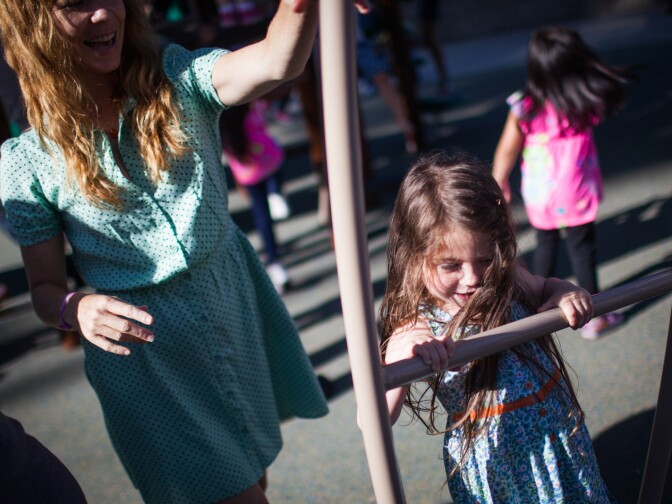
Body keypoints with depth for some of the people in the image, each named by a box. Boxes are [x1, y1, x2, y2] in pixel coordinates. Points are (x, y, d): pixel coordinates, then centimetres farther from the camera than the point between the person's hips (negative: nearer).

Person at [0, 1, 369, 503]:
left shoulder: (177, 78, -7)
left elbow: (275, 63, -28)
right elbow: (45, 288, -3)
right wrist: (75, 309, -27)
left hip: (239, 307, 3)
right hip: (142, 347, -2)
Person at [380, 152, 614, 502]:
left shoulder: (508, 281, -9)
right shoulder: (418, 328, -23)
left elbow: (545, 288, 15)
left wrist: (566, 294, -9)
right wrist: (399, 357, -46)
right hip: (494, 459, -5)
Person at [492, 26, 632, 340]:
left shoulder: (524, 108, -17)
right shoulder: (588, 105, -17)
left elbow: (507, 150, -6)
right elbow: (614, 97, 7)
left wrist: (499, 182, 10)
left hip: (537, 195, 2)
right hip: (576, 196, -2)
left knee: (545, 244, 22)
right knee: (582, 250, 11)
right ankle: (593, 318, 22)